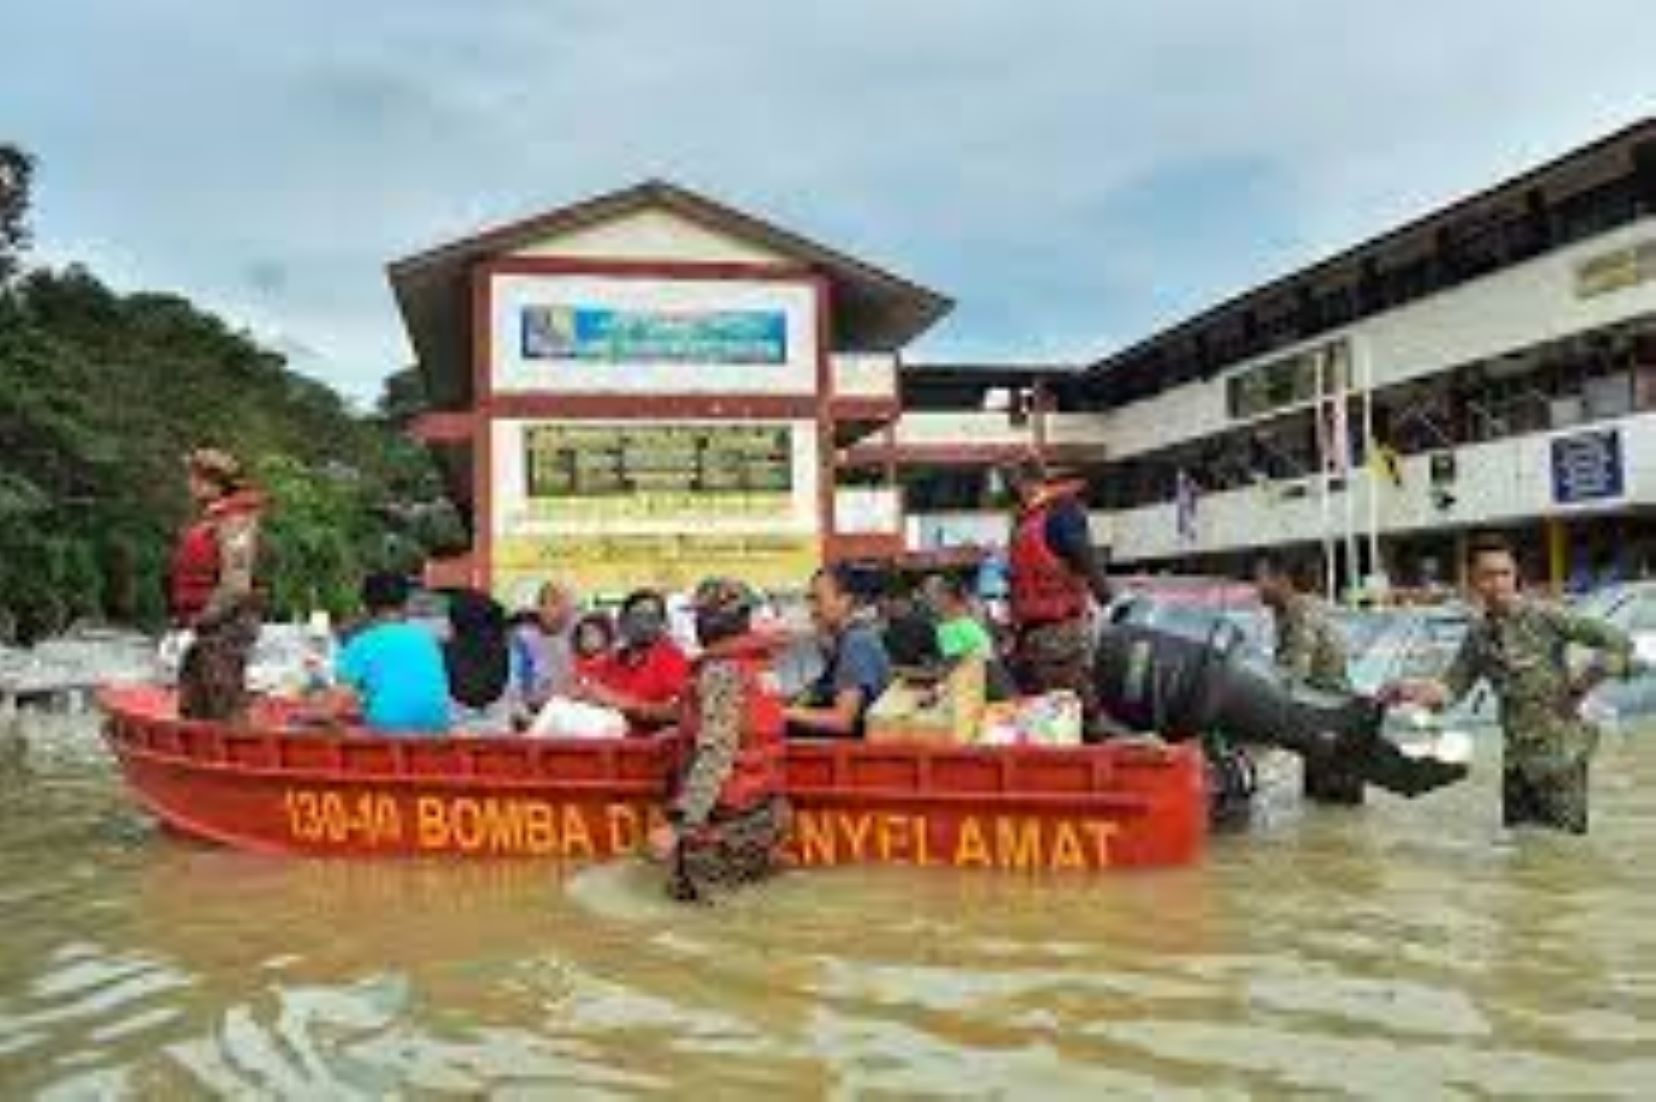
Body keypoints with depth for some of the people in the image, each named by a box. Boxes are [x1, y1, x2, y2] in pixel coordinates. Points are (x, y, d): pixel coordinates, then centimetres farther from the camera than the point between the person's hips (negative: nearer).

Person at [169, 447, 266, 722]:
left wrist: (200, 622, -17)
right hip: (203, 627, 10)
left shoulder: (235, 522, -13)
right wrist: (183, 620, 15)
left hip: (225, 626, -10)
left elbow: (237, 585, -20)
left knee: (227, 714, -7)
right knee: (192, 712, 13)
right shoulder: (204, 519, 17)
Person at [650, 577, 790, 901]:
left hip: (729, 818, -9)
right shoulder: (760, 665, 8)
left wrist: (678, 824, -27)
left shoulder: (722, 671, -19)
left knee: (687, 887, 2)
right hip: (764, 808, 9)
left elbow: (715, 756, -26)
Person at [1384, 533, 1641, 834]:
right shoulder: (1478, 633, 4)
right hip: (1517, 757, 6)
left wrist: (1579, 687, -15)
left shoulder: (1545, 617, -13)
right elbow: (1454, 684, 5)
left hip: (1560, 755, -6)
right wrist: (1413, 690, -13)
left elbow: (1618, 642, -12)